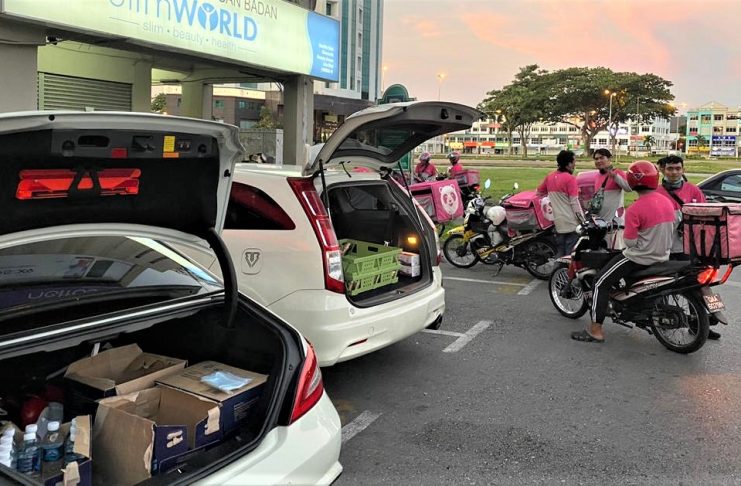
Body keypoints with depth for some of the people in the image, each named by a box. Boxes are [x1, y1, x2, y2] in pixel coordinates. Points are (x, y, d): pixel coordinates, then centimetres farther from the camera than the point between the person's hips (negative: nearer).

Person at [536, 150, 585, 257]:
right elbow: (574, 203, -14)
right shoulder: (570, 178, -13)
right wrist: (583, 221, -8)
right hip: (571, 222, -6)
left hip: (558, 222, 6)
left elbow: (538, 192, 18)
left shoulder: (550, 177, 5)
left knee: (559, 254, 14)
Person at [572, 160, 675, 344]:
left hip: (640, 257, -8)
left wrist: (626, 234, 2)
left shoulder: (635, 209, -22)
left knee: (601, 282, -3)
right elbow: (666, 231, 11)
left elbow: (630, 242, -18)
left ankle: (596, 330, -6)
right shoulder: (667, 202, 1)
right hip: (662, 256, 8)